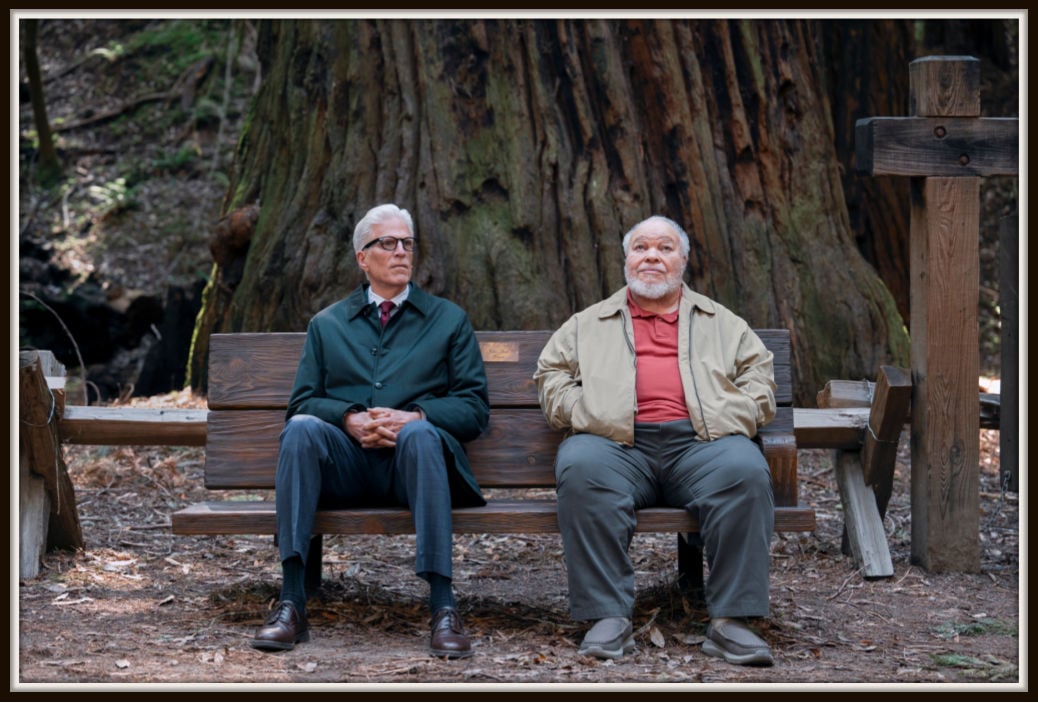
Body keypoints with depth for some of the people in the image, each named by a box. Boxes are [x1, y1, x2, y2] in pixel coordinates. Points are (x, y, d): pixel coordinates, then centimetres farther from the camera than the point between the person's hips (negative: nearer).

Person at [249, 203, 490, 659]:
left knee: (420, 434, -37)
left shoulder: (448, 319, 18)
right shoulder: (326, 325, 22)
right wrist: (350, 418, -10)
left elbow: (474, 408, 8)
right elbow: (302, 402, 12)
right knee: (301, 429, -31)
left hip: (410, 464, -1)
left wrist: (413, 416, -11)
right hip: (346, 463, 2)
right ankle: (290, 603, -36)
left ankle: (443, 608, -41)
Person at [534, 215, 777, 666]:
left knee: (745, 471, -33)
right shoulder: (589, 324, 29)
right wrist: (586, 413, -1)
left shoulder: (721, 323, 29)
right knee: (582, 469, -35)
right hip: (615, 443, 0)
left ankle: (730, 621, -30)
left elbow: (759, 374, 19)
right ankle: (609, 617, -33)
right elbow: (551, 375, 20)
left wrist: (729, 418, -1)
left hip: (700, 442, 0)